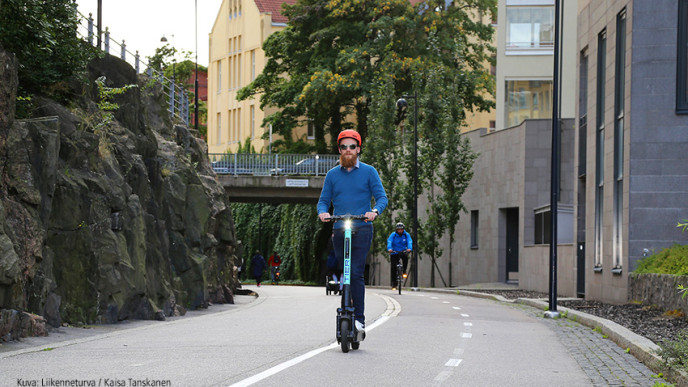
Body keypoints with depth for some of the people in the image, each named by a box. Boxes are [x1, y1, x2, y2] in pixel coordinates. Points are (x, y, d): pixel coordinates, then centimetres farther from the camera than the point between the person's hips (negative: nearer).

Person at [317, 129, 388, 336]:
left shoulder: (369, 172, 6)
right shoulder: (332, 175, 13)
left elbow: (382, 197, 1)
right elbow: (324, 200, 12)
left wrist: (375, 211, -20)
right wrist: (322, 212, -11)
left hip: (362, 229, -4)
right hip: (339, 231, 4)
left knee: (356, 273, -16)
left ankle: (359, 318, -15)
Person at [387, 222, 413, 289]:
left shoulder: (406, 235, -4)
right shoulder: (393, 235, -7)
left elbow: (409, 242, -19)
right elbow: (389, 242, -22)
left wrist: (409, 248, -41)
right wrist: (389, 248, -43)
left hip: (403, 251, 0)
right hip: (394, 253, 0)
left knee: (405, 256, -35)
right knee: (393, 268, -5)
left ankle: (404, 271, -14)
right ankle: (394, 285, 4)